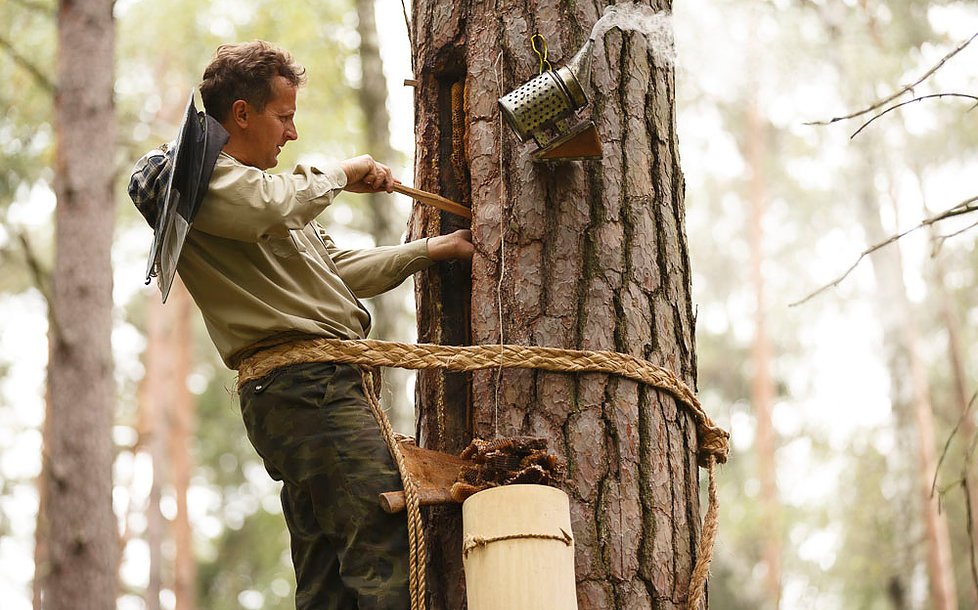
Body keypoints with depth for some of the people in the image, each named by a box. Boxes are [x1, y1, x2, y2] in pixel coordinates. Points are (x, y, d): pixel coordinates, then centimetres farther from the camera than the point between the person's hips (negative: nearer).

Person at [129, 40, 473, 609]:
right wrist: (341, 173, -4)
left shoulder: (264, 187, 30)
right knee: (388, 548, -21)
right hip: (304, 384, -10)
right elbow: (265, 207, -21)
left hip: (321, 386, 10)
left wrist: (439, 247, 31)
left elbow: (341, 269, 33)